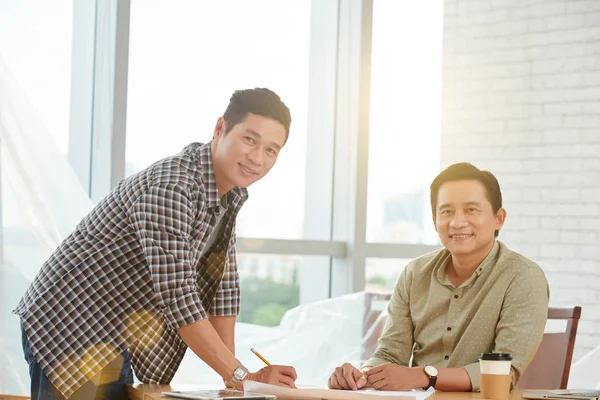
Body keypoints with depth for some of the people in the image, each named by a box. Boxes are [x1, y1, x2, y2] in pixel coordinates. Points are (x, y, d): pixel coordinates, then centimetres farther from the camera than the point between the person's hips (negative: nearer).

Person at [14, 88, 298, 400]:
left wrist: (230, 373, 0)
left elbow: (222, 282, 6)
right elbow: (178, 298, -29)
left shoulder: (230, 192, 4)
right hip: (70, 329, -9)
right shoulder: (170, 188, -25)